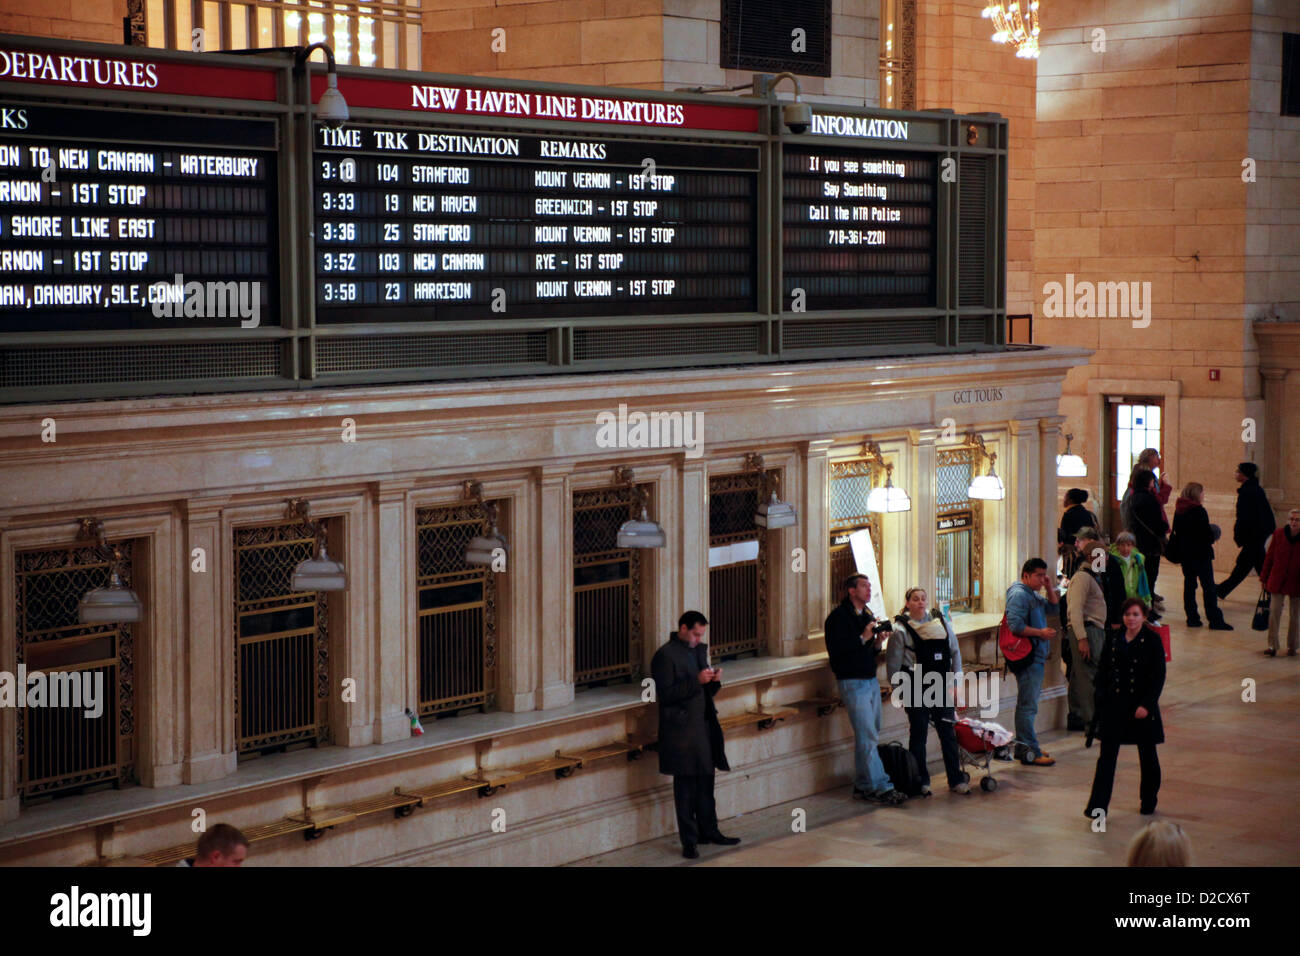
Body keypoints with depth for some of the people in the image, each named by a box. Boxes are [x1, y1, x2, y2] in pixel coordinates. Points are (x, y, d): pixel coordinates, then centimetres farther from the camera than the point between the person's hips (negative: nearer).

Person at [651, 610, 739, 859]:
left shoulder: (700, 650, 14)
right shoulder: (665, 656, -11)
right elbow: (666, 694, -17)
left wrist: (714, 681, -2)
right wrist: (696, 681, -22)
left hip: (703, 727, 7)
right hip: (681, 730, -7)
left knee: (706, 783, 13)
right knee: (685, 786, 0)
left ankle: (709, 831, 23)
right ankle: (689, 841, 6)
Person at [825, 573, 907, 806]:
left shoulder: (867, 615, 16)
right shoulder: (838, 617, -10)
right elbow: (836, 650, -19)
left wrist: (878, 642, 1)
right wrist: (863, 638, -20)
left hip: (871, 681, 8)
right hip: (853, 683, -8)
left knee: (867, 736, 10)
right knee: (867, 737, -9)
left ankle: (863, 786, 16)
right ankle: (880, 786, -9)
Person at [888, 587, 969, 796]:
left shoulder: (941, 622, 6)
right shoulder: (900, 629, -5)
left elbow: (955, 653, 12)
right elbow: (893, 664, -2)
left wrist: (956, 684, 7)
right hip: (916, 690, -3)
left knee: (948, 733, 4)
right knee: (918, 735, 3)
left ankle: (956, 780, 12)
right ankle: (921, 782, 13)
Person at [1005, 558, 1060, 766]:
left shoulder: (1033, 594, 19)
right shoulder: (1019, 594, -14)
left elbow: (1055, 607, 24)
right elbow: (1015, 626, -23)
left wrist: (1049, 588, 11)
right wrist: (1041, 632, -18)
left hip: (1036, 657, 11)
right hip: (1027, 658, -11)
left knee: (1027, 704, 15)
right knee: (1028, 705, -10)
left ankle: (1023, 747, 22)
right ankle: (1030, 752, -10)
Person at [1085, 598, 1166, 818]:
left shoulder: (1152, 641, -4)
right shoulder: (1114, 640, 6)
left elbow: (1158, 676, -7)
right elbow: (1102, 671, 11)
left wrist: (1146, 704, -15)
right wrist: (1102, 699, 1)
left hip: (1141, 705, -2)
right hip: (1114, 705, 2)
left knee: (1147, 755, 11)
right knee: (1107, 755, -4)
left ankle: (1149, 801, 28)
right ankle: (1097, 806, -7)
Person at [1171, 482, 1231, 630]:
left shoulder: (1178, 511, 6)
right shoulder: (1199, 511, -16)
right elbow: (1206, 533, -17)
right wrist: (1212, 538, 2)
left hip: (1185, 553, 7)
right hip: (1201, 554, -7)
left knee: (1189, 584, 11)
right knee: (1208, 586, -3)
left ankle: (1192, 618, 11)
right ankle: (1215, 620, -3)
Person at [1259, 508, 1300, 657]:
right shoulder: (1279, 534, -4)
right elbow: (1269, 557, 4)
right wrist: (1264, 578, 7)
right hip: (1277, 580, 0)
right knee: (1274, 611, -5)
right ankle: (1272, 646, 0)